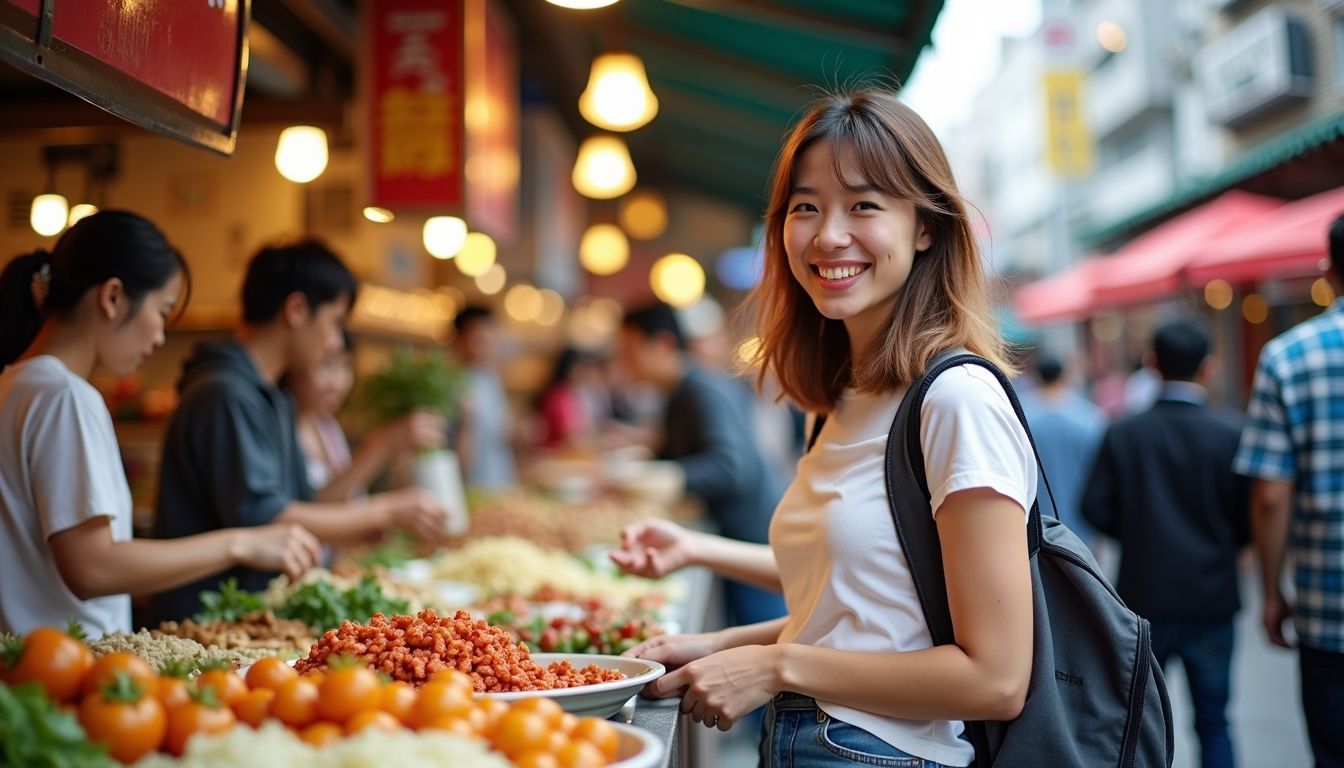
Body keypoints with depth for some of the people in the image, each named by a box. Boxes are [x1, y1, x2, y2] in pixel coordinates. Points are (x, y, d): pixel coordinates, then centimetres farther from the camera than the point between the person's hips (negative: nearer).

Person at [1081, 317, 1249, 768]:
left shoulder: (1122, 434, -6)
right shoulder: (1231, 433, -10)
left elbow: (1096, 508, -8)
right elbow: (1249, 517, -10)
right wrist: (1220, 543, 11)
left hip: (1143, 598, 1)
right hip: (1211, 600, -1)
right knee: (1213, 722, 11)